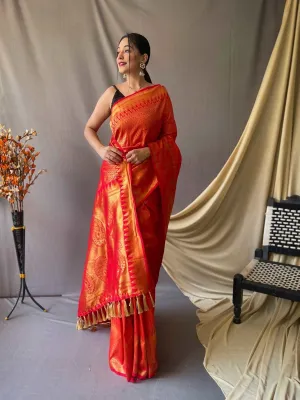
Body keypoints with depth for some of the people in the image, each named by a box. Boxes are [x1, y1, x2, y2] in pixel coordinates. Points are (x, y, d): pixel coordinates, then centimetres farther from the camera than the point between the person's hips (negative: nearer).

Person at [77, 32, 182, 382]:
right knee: (119, 249, 2)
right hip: (116, 179, 1)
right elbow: (89, 128, 13)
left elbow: (170, 136, 4)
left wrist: (149, 151, -14)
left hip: (147, 180, -1)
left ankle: (138, 340, 23)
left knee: (142, 250, 2)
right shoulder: (112, 94, 7)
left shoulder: (159, 94, 3)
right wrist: (101, 149, -7)